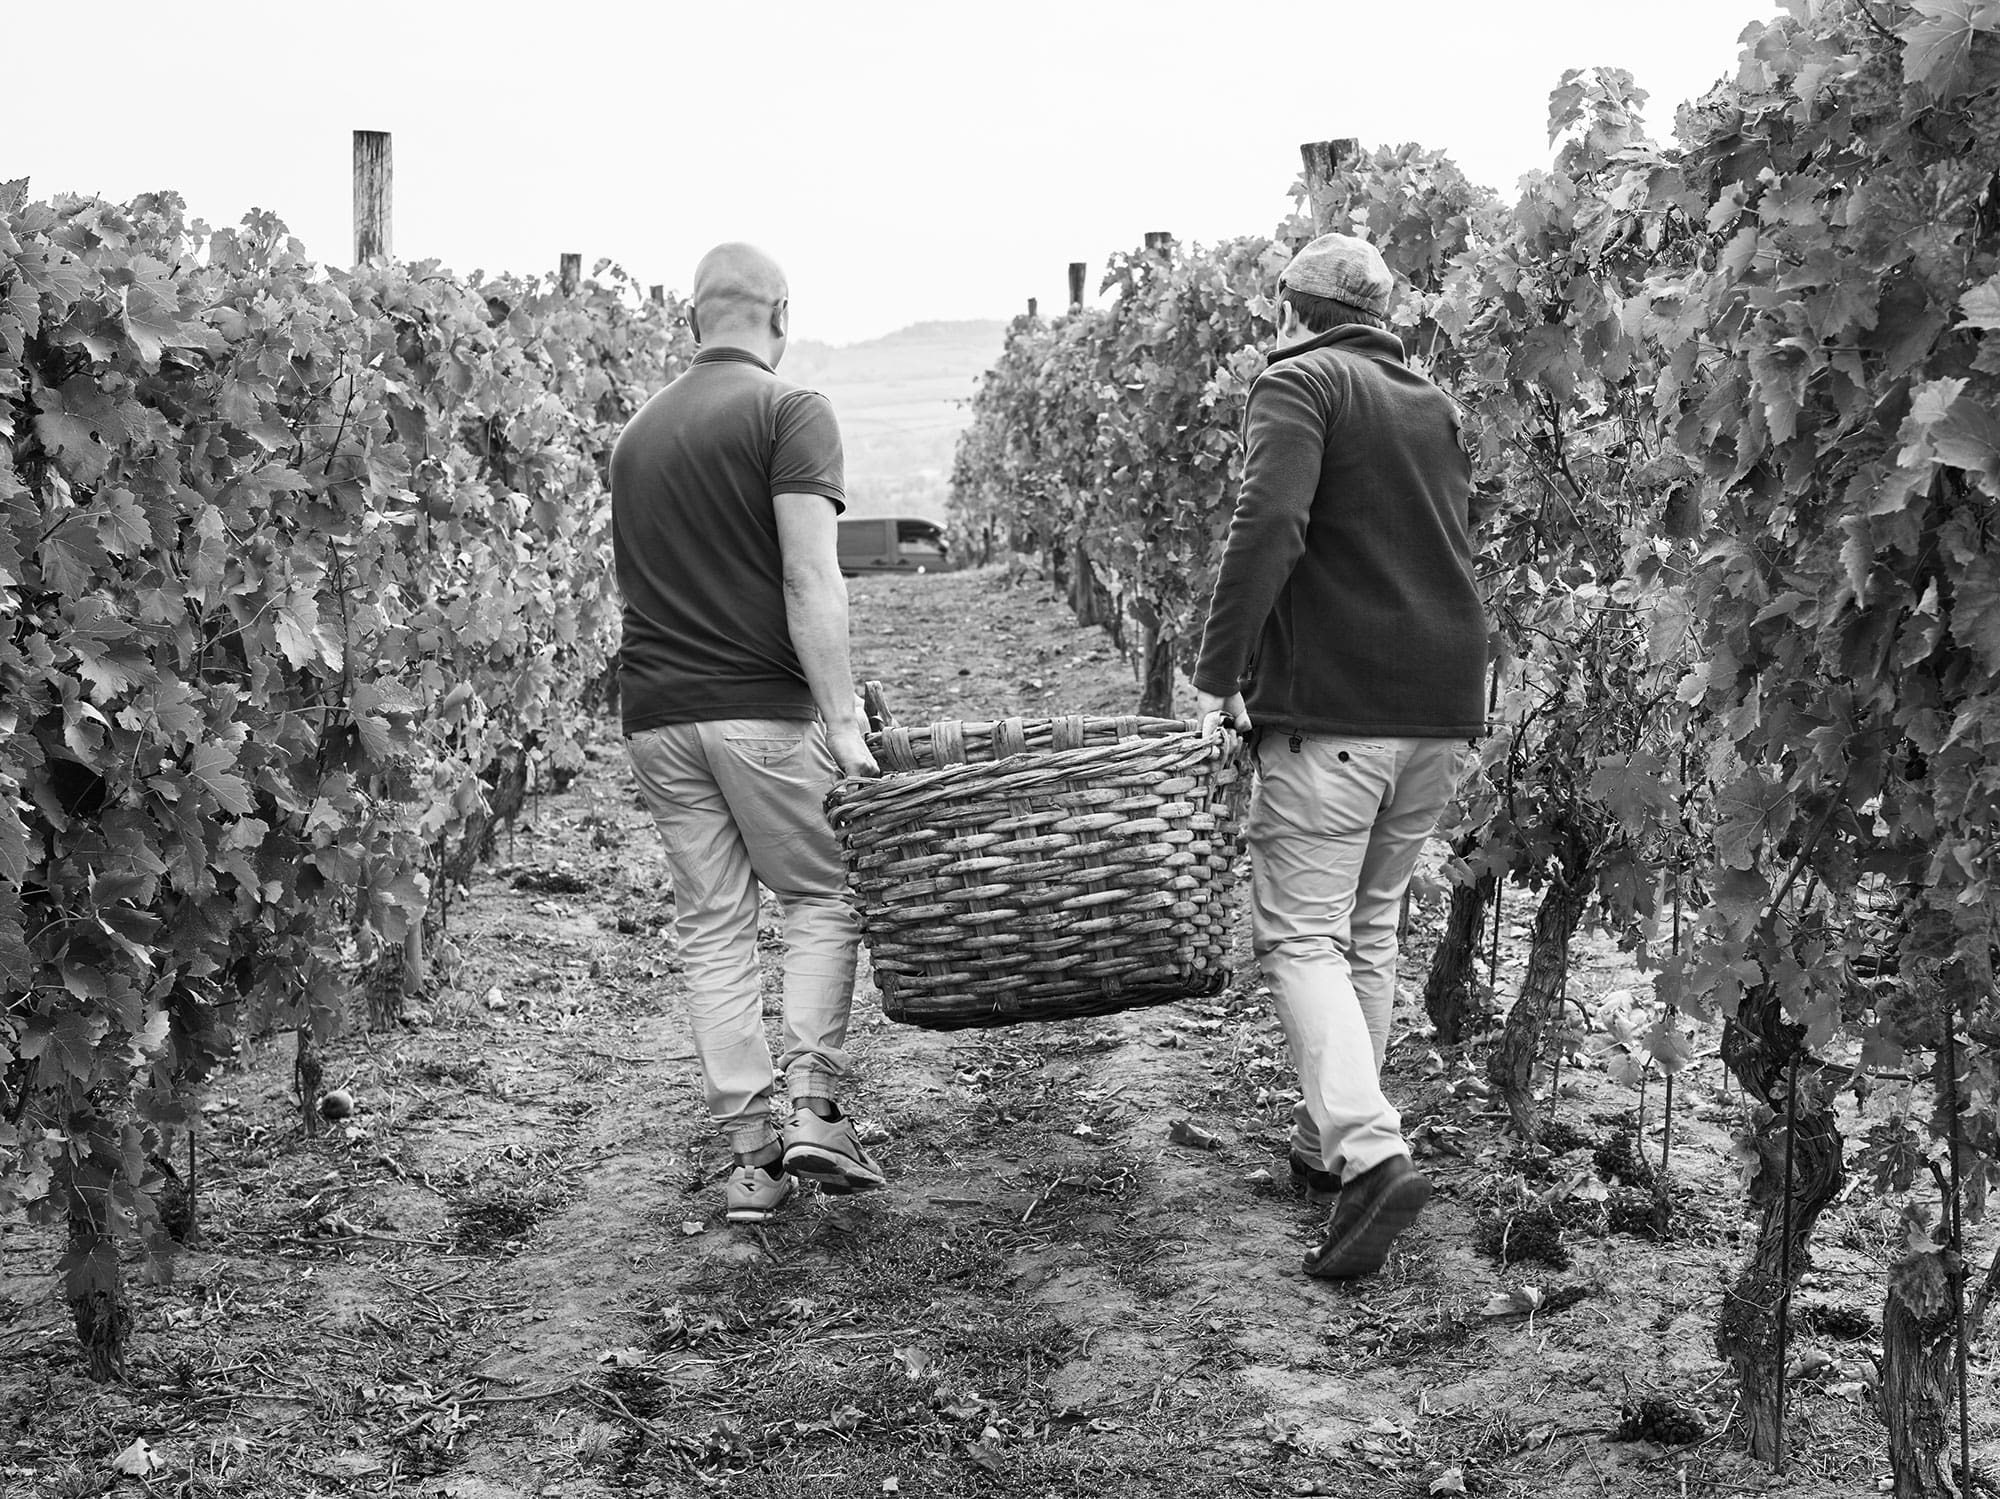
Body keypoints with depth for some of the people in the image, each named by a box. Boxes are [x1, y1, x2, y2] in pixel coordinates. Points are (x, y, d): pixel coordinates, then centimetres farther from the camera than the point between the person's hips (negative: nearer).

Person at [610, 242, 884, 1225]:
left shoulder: (638, 431, 15)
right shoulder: (790, 411, -5)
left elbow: (641, 581, 17)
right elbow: (809, 581, -15)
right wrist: (844, 722, -15)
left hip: (656, 712, 5)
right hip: (763, 706, -5)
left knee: (711, 926, 8)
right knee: (822, 897, 9)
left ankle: (748, 1151, 9)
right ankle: (812, 1108, -3)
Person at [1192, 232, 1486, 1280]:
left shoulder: (1298, 384, -4)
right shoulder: (1432, 405, 20)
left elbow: (1268, 526, -19)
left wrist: (1217, 671, -16)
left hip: (1333, 706, -7)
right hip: (1442, 709, 7)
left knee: (1301, 933, -4)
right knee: (1372, 926, 18)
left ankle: (1369, 1153, -20)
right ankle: (1328, 1141, 26)